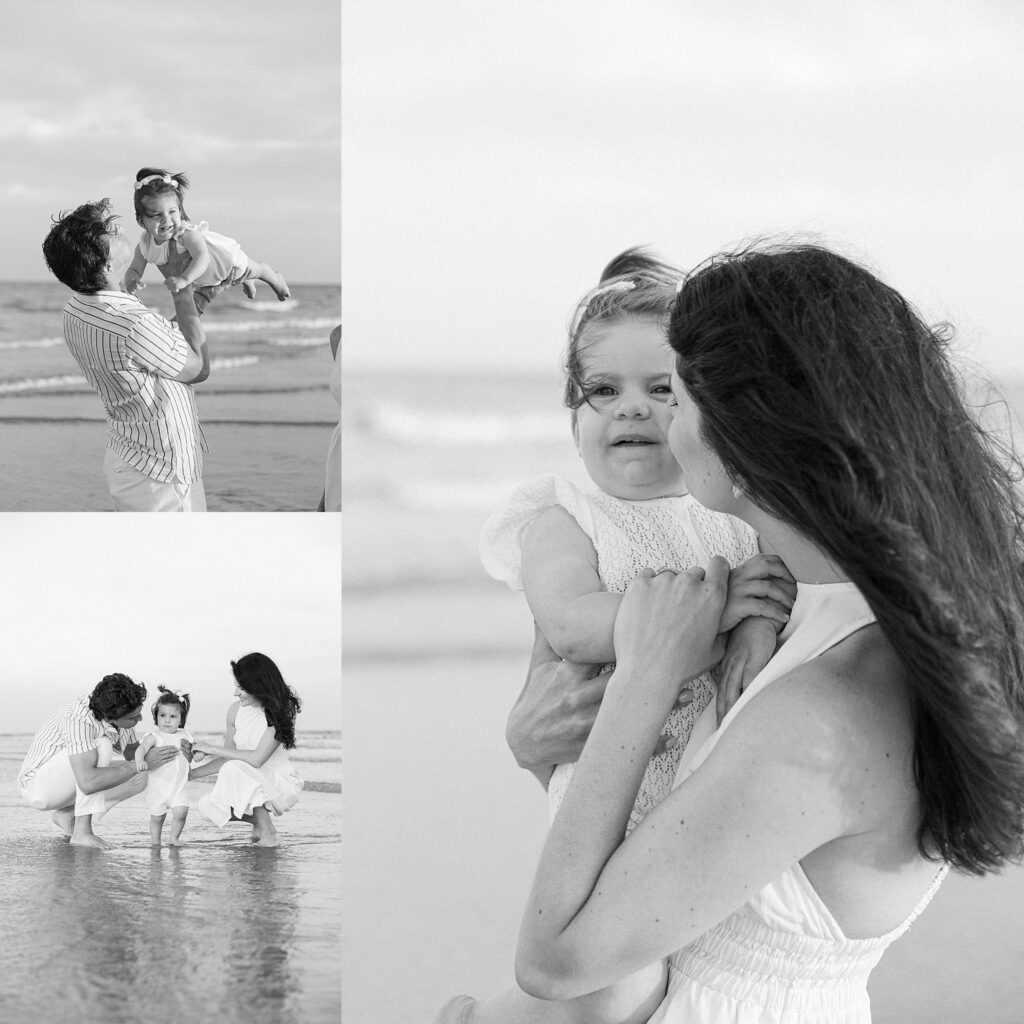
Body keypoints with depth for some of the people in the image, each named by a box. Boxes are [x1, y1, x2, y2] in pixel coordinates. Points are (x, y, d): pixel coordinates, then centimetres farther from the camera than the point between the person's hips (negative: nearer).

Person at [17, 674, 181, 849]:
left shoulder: (121, 717, -10)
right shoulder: (79, 721, -34)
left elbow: (134, 755, 6)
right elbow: (87, 782, -43)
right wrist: (141, 764, -36)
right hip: (36, 786, -8)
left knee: (140, 779, -6)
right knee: (101, 746, -30)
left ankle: (67, 815, 5)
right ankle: (82, 831, -24)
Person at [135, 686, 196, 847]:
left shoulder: (184, 735, 5)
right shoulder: (154, 736, -10)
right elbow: (141, 748, -26)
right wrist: (140, 761, -45)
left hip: (178, 787, 2)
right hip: (158, 786, -2)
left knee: (181, 812, -13)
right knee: (157, 816, 7)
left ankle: (174, 838, 9)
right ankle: (155, 841, 27)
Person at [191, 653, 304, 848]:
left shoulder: (278, 713, -19)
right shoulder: (236, 710, -1)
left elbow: (257, 758, -28)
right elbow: (228, 757, 7)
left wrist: (213, 749, -22)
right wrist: (190, 775, 3)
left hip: (281, 783, -6)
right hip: (250, 783, 6)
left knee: (234, 768, -32)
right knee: (207, 806, -17)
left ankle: (269, 834, -20)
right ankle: (259, 820, 8)